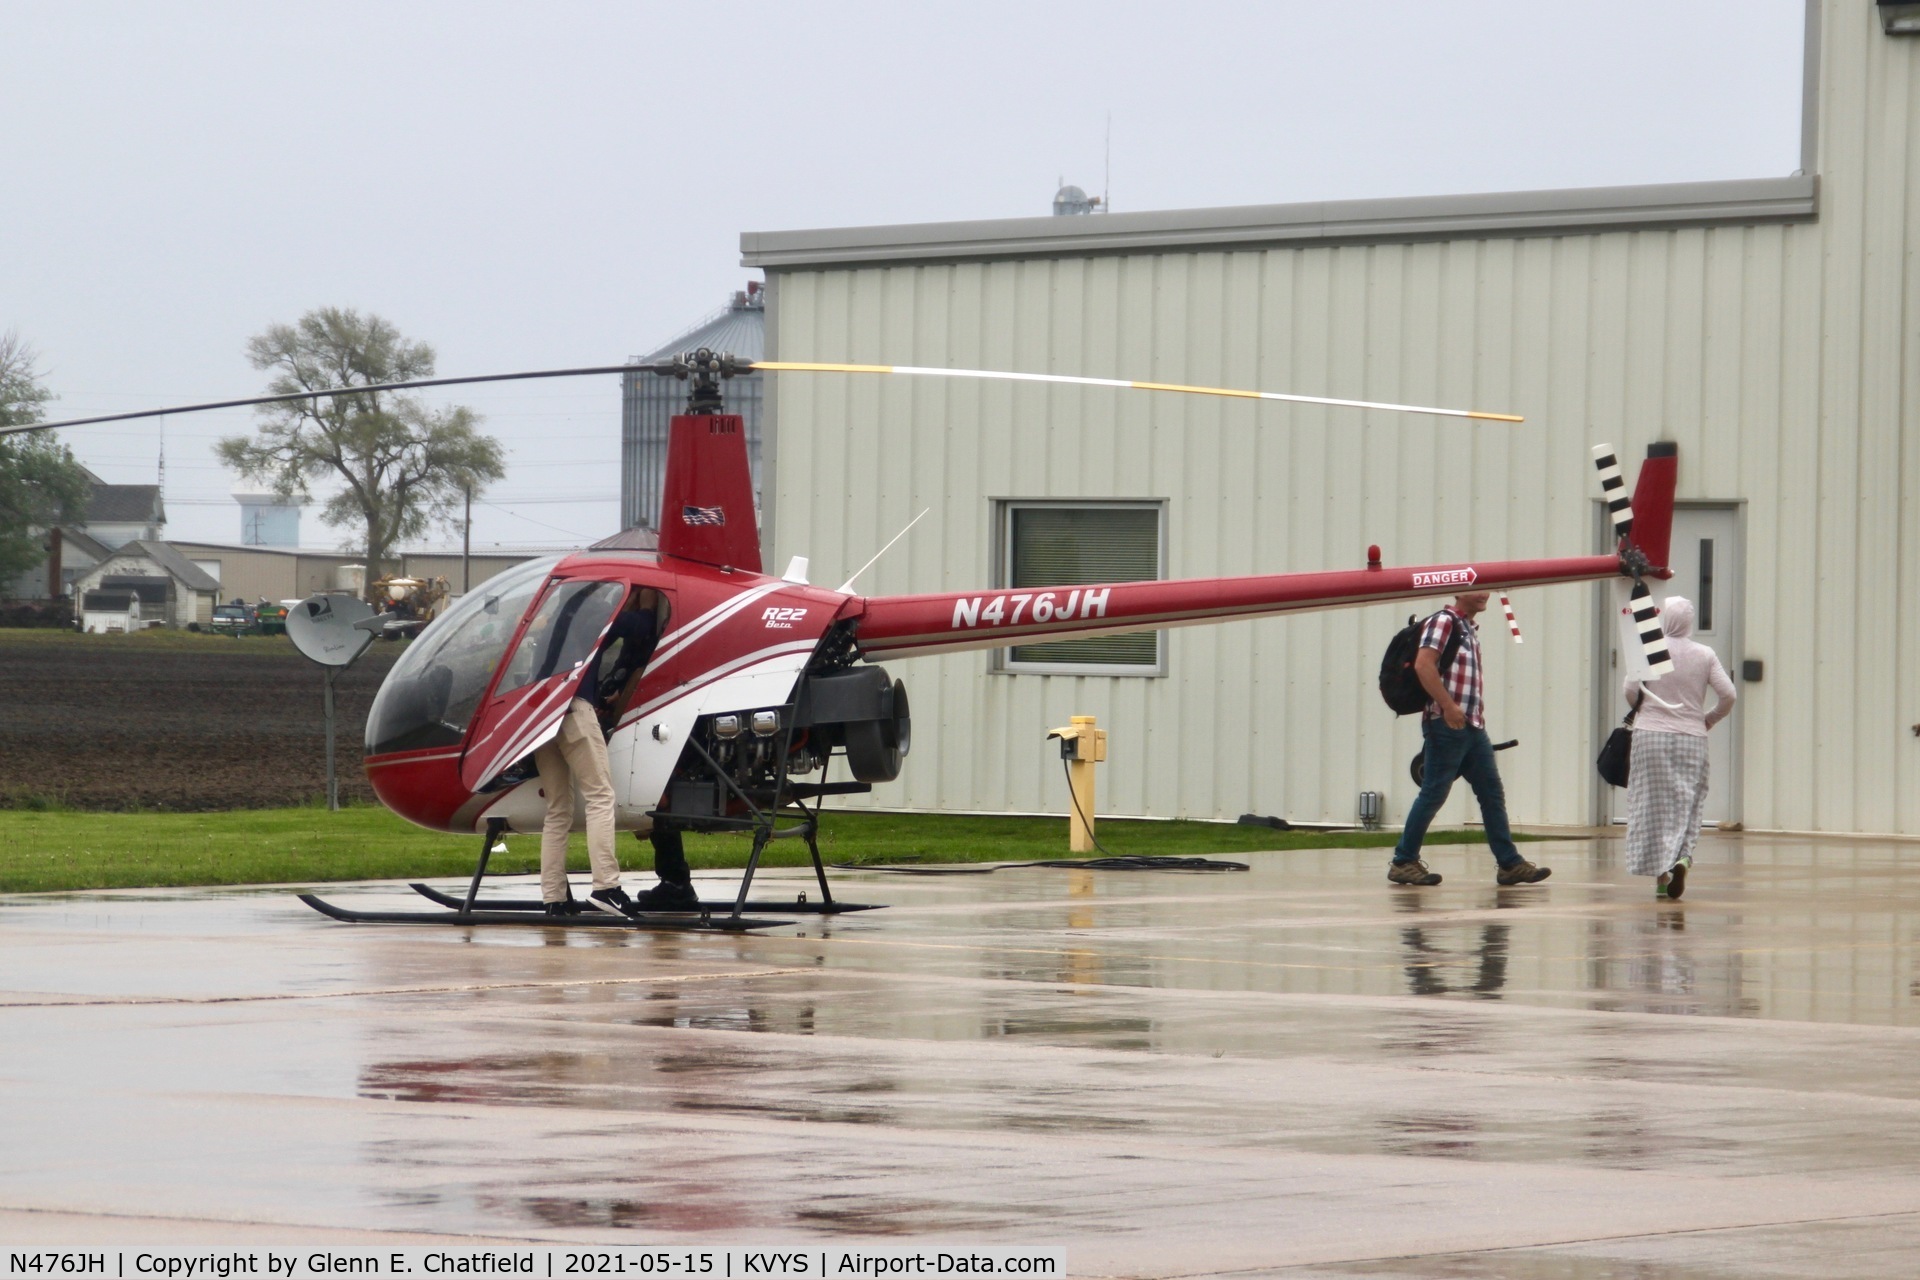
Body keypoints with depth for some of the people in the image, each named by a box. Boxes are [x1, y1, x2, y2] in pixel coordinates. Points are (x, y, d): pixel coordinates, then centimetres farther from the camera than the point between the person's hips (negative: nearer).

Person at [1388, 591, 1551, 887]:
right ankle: (1403, 862, 2)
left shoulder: (1469, 629, 19)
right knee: (1434, 793, -5)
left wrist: (1478, 716, 14)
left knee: (1492, 793, 6)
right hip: (1446, 726, -9)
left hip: (1473, 727, 9)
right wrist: (1448, 706, -22)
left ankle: (1510, 864, 7)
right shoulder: (1444, 621, -8)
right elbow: (1423, 665, -19)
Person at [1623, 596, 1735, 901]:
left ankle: (1661, 873, 4)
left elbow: (1629, 689, -8)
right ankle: (1682, 858, -17)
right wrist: (1710, 719, 15)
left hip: (1651, 735, -1)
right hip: (1691, 738, 1)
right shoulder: (1705, 655, 2)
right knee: (1686, 805, 7)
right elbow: (1728, 694, -3)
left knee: (1654, 806, 6)